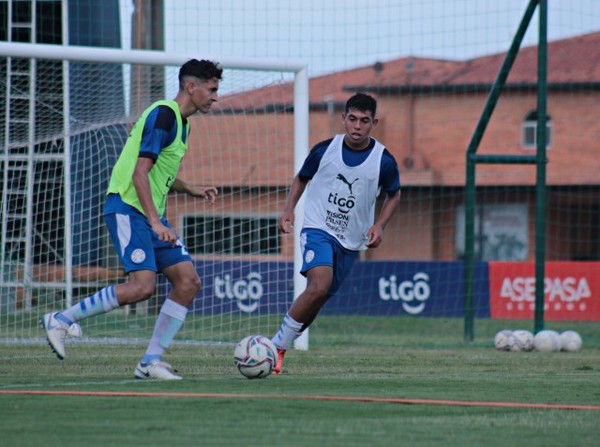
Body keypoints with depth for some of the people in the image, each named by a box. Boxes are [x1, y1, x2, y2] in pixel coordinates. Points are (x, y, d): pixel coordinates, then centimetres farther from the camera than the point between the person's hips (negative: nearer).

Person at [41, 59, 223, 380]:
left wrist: (192, 190, 19)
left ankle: (151, 361, 0)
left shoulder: (181, 122, 18)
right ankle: (60, 320, -9)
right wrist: (156, 223, -28)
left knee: (188, 281, -2)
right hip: (127, 208, -10)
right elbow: (139, 173, -22)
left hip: (151, 214, 10)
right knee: (143, 285, -22)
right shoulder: (163, 115, -13)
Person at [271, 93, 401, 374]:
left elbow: (394, 195, 13)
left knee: (318, 300, 6)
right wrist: (289, 210, -2)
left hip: (350, 242, 3)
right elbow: (301, 179, 12)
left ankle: (277, 348, 23)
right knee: (319, 286, -26)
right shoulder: (324, 150, -5)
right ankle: (276, 349, -17)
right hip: (318, 229, -3)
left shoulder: (384, 161, -5)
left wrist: (379, 225, -3)